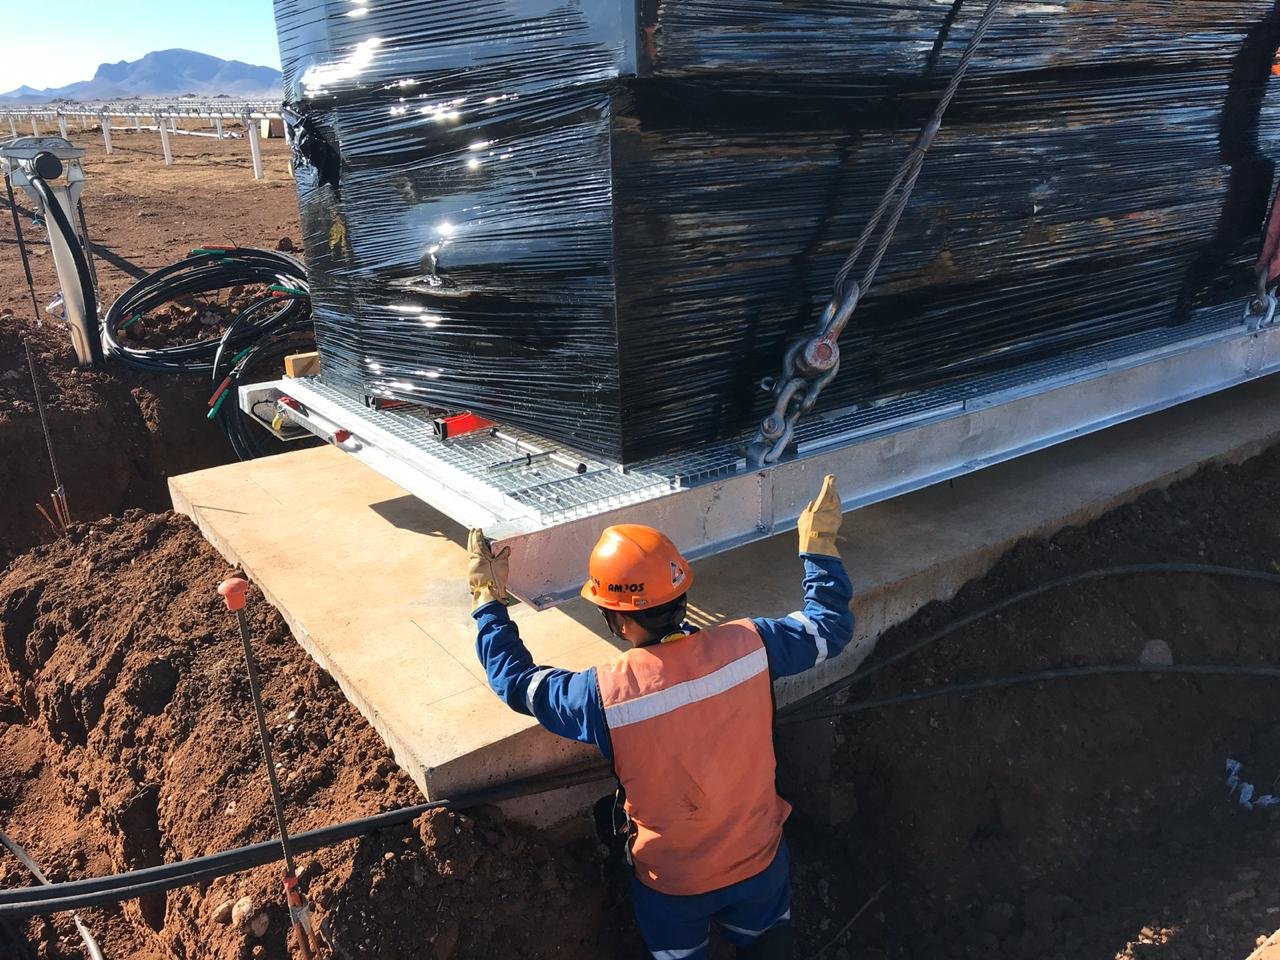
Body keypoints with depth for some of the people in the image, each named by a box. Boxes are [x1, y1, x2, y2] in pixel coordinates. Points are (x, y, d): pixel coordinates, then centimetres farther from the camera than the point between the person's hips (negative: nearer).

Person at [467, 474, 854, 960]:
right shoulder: (748, 646, -26)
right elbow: (831, 626, -7)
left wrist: (488, 600, -3)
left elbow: (515, 680, -12)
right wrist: (820, 545, 4)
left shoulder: (607, 695, -31)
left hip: (674, 883, -1)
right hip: (760, 861, 1)